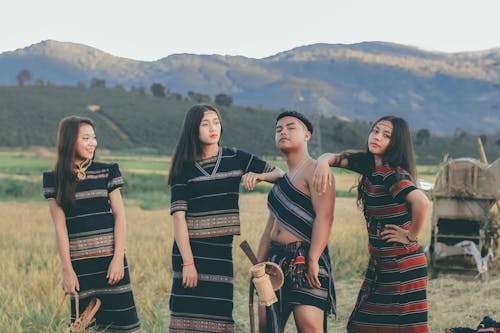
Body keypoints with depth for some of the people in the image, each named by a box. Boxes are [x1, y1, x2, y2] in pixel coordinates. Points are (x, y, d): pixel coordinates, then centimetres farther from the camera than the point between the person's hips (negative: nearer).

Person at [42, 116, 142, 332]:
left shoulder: (107, 172, 5)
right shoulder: (55, 180, 3)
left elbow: (119, 215, 2)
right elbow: (60, 226, 0)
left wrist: (118, 258, -7)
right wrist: (67, 269, -4)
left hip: (109, 257, 0)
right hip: (79, 261, 0)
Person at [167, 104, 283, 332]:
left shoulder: (237, 159, 6)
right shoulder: (184, 168, 0)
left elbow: (281, 175, 9)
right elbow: (178, 216, -6)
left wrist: (260, 176, -14)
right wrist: (188, 262, -14)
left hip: (222, 250, 2)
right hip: (190, 249, -2)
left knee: (218, 315, 0)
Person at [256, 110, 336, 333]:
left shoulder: (314, 171, -6)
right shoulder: (281, 179, 21)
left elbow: (324, 217, -18)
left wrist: (313, 261, -24)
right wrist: (259, 265, 16)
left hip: (306, 259, -9)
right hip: (277, 260, 9)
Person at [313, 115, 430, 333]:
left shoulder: (391, 174, -20)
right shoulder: (368, 164, 6)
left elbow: (421, 202, -35)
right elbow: (332, 157, 11)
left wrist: (410, 236, -19)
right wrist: (323, 162, -13)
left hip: (402, 266, -9)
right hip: (380, 264, 9)